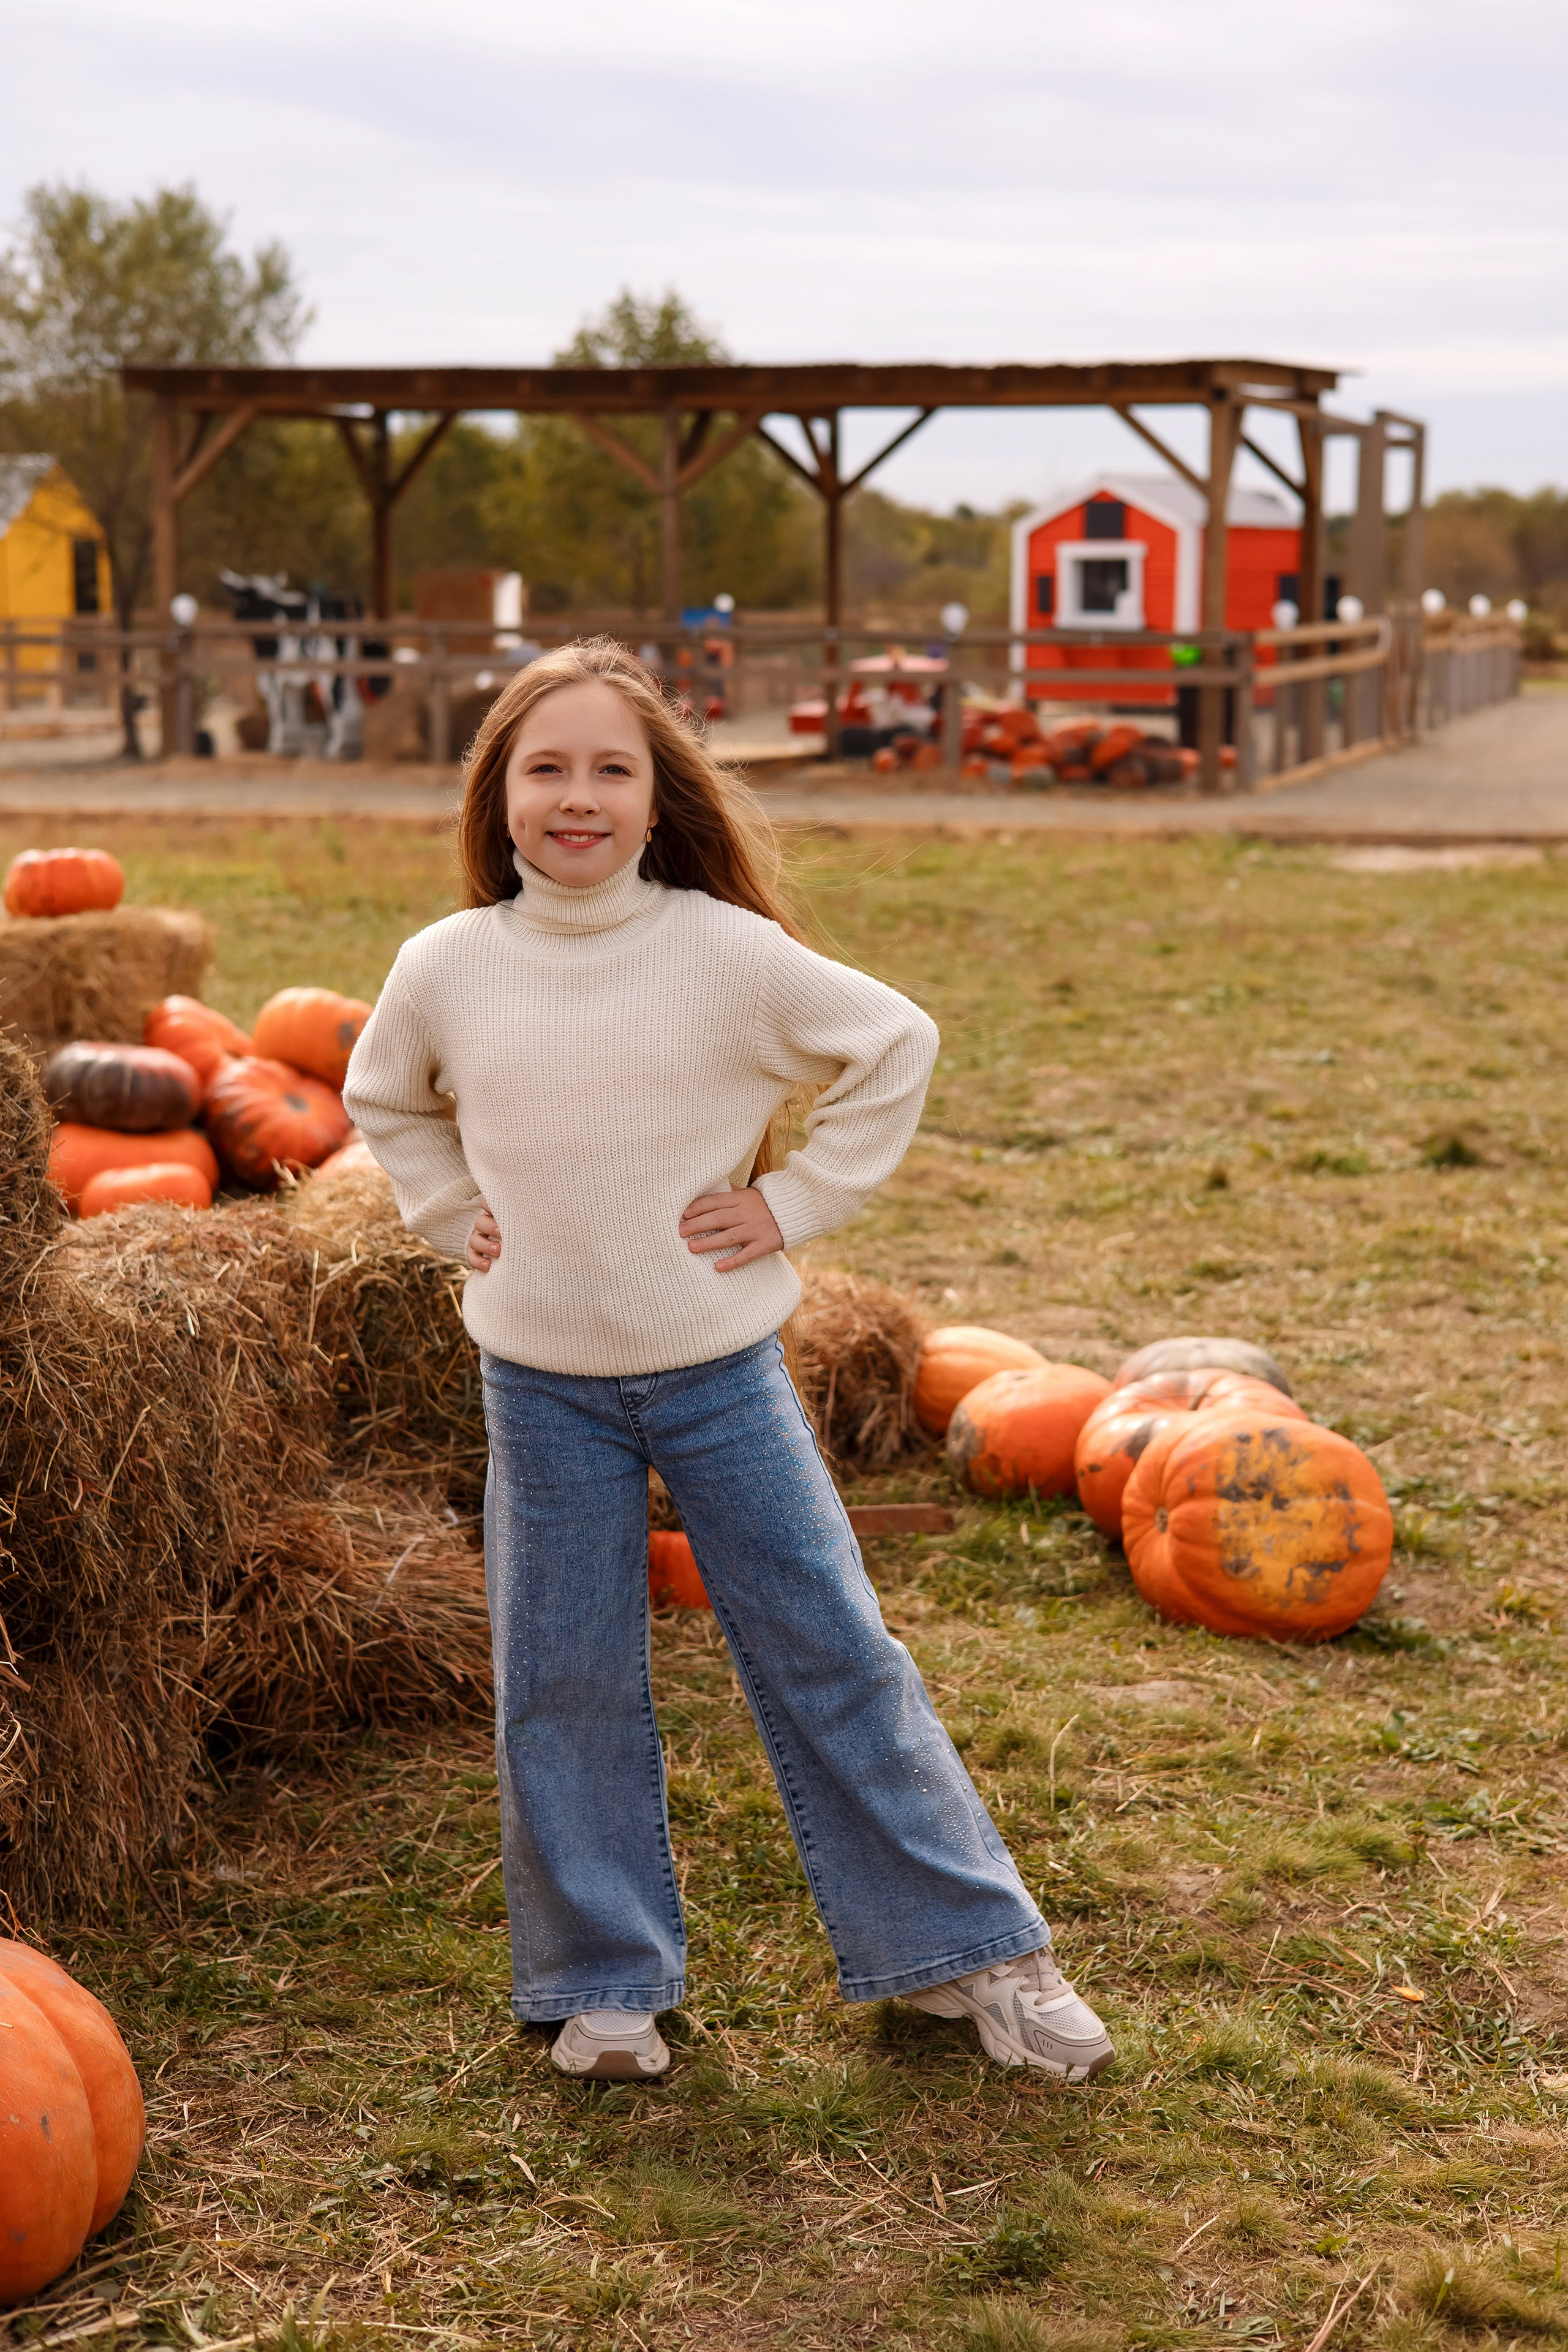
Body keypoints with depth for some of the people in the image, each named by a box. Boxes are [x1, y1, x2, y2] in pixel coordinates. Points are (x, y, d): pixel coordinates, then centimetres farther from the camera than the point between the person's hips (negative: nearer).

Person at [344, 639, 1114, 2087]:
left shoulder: (726, 952, -11)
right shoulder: (446, 969, -4)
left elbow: (897, 1045, 0)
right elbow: (385, 1101, 17)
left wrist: (797, 1203, -4)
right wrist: (455, 1214, 5)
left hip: (720, 1369, -2)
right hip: (543, 1385, 2)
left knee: (831, 1653, 4)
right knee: (567, 1687, 8)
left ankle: (969, 1944, 17)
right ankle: (607, 1979, 24)